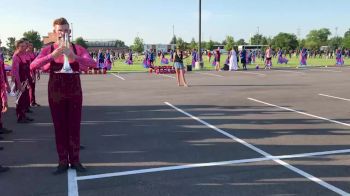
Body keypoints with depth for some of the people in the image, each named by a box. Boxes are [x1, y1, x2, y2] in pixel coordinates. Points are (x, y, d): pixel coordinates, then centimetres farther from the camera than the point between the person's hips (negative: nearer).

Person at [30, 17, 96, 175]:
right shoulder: (48, 50, -1)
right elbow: (33, 66, -16)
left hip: (74, 92, 0)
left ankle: (75, 160, 16)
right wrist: (52, 55, -30)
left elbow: (93, 64, -17)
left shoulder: (77, 49, -2)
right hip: (55, 93, 0)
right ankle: (62, 162, 14)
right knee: (59, 127, 5)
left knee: (74, 127, 5)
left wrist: (74, 57, -33)